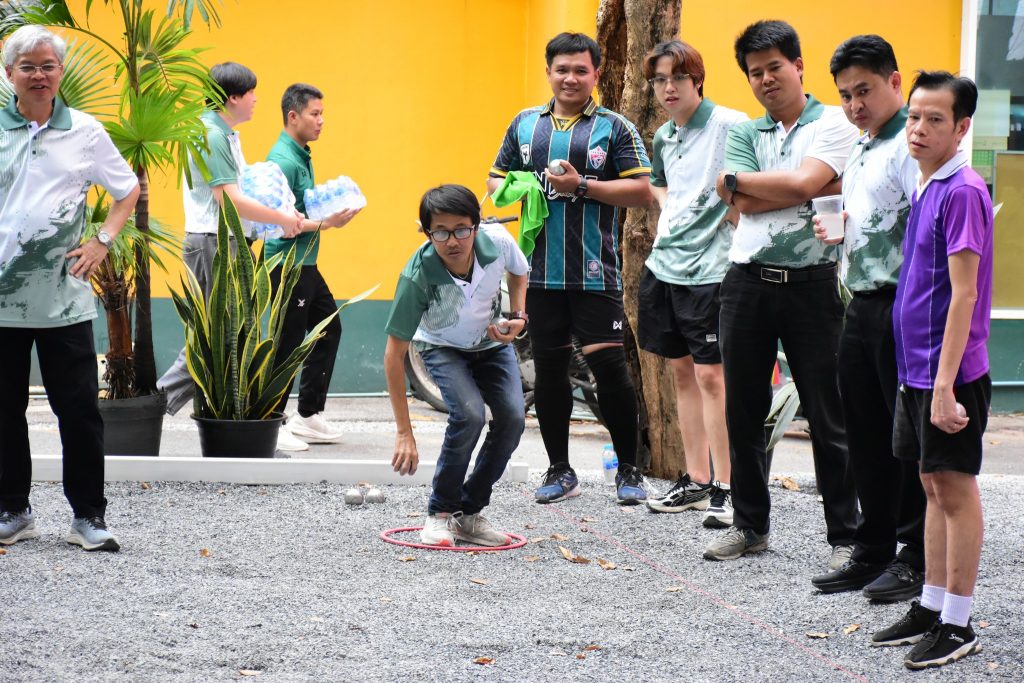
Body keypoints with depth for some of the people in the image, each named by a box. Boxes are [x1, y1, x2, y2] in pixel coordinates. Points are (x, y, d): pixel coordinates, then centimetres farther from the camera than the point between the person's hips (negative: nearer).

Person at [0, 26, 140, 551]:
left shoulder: (85, 132, 3)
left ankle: (89, 516, 8)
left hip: (64, 298, -1)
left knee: (79, 409, 0)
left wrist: (102, 242, 0)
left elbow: (128, 191, 12)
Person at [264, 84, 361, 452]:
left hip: (305, 263, 11)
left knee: (328, 330, 16)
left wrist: (331, 210, 10)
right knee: (288, 345, -6)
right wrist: (325, 222, -24)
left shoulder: (302, 156, 14)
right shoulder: (283, 160, -18)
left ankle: (308, 415, 24)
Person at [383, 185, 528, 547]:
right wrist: (404, 432, -32)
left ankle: (469, 513, 4)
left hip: (492, 342, 3)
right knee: (469, 414, -27)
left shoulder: (498, 241, -29)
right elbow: (394, 354, -31)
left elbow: (518, 271, 0)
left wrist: (519, 317, -16)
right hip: (442, 348, -3)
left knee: (512, 418, -15)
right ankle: (440, 513, -7)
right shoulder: (417, 275, -37)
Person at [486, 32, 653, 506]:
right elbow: (496, 178, 20)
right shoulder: (525, 124, 13)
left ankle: (628, 470, 7)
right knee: (548, 370, 9)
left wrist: (581, 186, -15)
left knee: (609, 365, -7)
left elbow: (641, 191, -6)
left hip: (594, 271, -4)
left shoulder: (614, 128, 0)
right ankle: (559, 470, 21)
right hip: (540, 270, 4)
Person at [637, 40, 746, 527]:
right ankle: (696, 481, 20)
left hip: (709, 267, -8)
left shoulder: (729, 125, -10)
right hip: (665, 264, 8)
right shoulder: (663, 137, 13)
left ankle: (725, 488, -3)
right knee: (681, 372, 12)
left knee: (710, 375, -8)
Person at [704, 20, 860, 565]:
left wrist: (734, 179, -4)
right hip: (748, 282, 5)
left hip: (811, 283, -4)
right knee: (744, 413, 10)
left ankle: (845, 535, 6)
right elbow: (747, 205, -4)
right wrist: (827, 188, -8)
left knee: (828, 418, -1)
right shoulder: (744, 134, 12)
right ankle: (749, 525, 23)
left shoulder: (833, 124, 0)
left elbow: (802, 182, -17)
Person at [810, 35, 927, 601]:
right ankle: (872, 552, 21)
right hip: (861, 305, 9)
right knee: (866, 436, 12)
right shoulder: (858, 153, 18)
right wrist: (834, 231, 9)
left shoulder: (911, 146, -12)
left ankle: (917, 560, 7)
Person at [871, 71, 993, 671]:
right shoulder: (927, 189, 10)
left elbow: (963, 294, -19)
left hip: (951, 373, -8)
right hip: (917, 369, 8)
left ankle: (959, 624, 6)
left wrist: (945, 384, -21)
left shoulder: (962, 192, -16)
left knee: (956, 489, -1)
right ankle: (931, 607, 24)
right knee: (935, 487, 15)